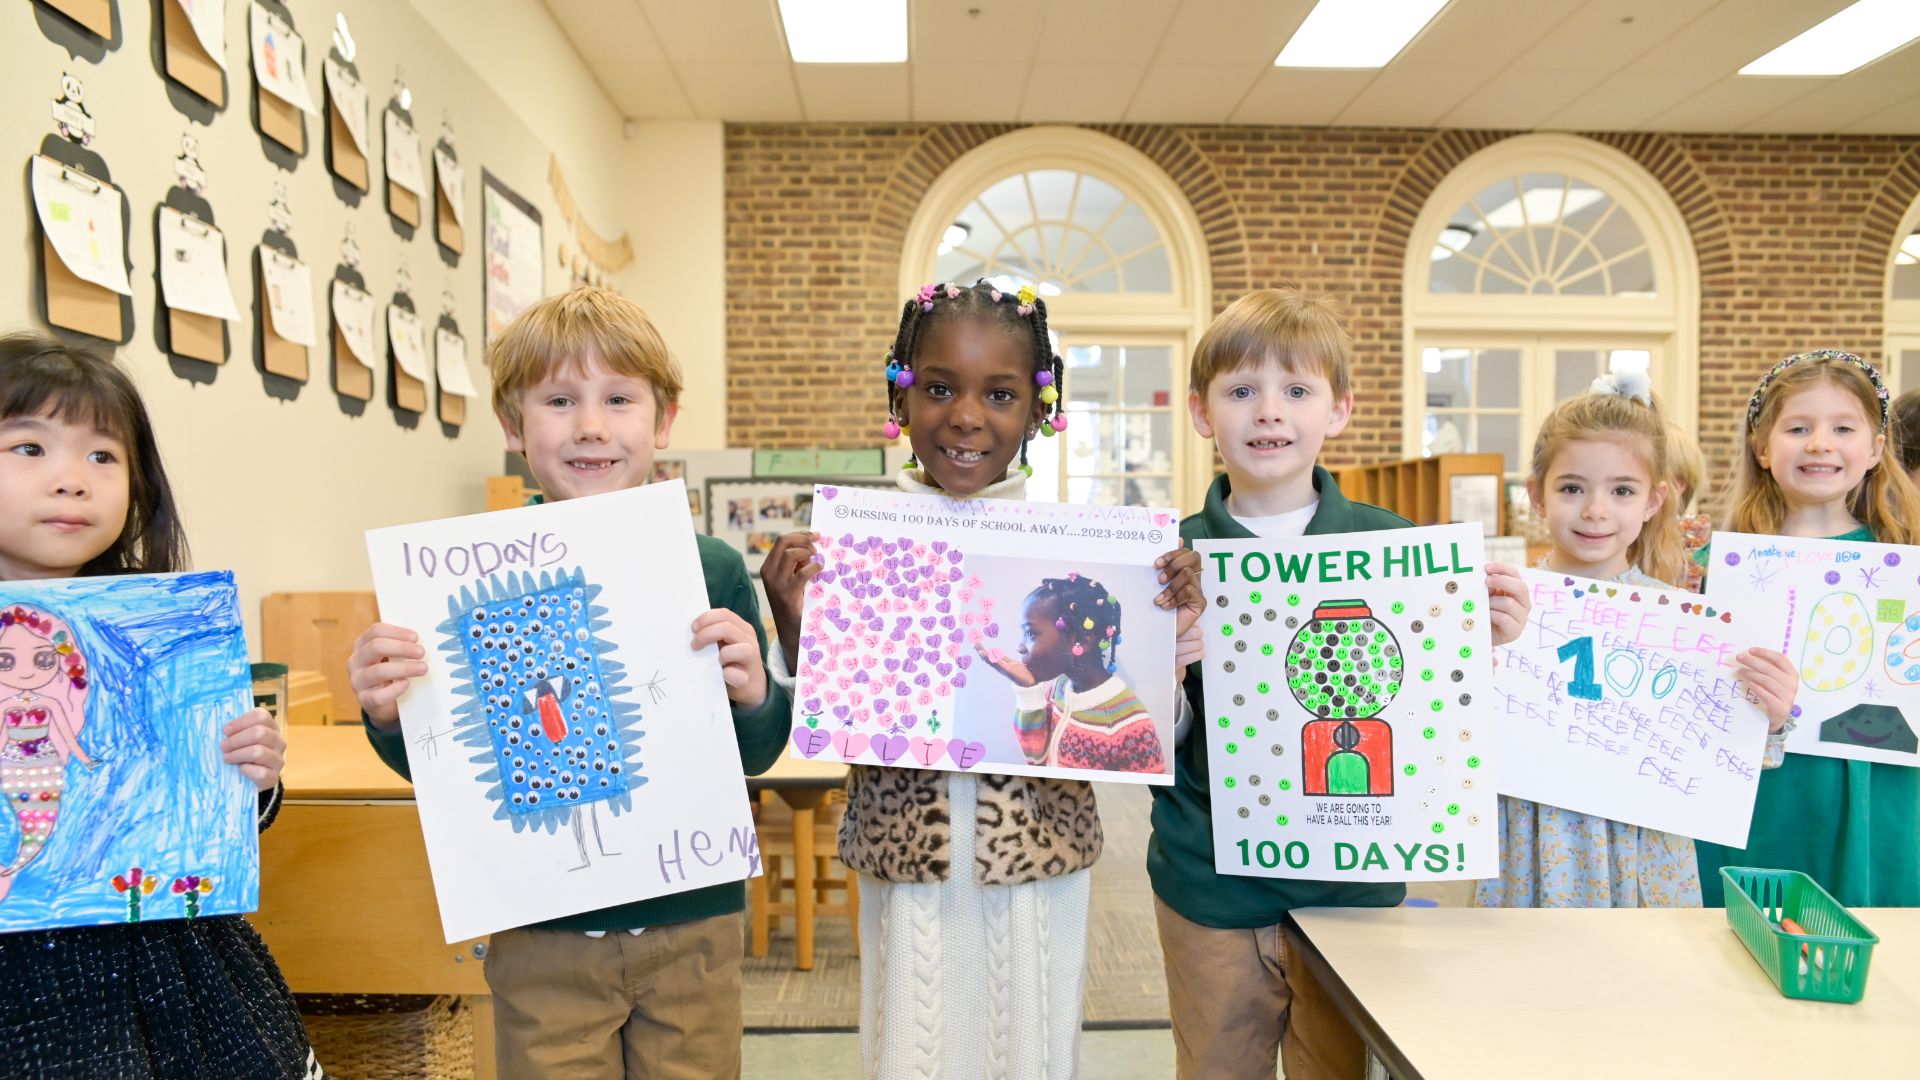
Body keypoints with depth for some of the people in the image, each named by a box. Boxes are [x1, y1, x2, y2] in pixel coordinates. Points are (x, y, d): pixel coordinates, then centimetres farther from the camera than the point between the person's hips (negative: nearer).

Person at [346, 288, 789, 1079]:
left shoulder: (712, 569, -7)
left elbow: (754, 757, 0)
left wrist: (754, 694, -21)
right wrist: (389, 714, -19)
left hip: (691, 924, 1)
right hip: (542, 937, 0)